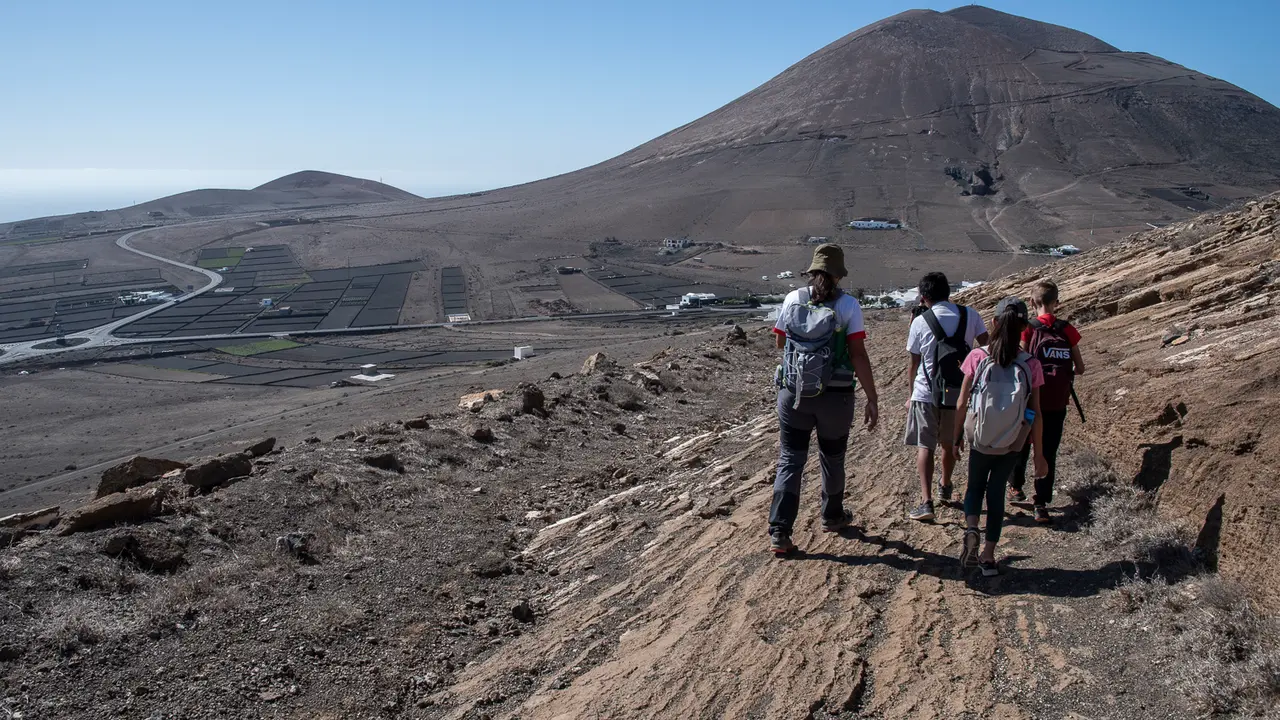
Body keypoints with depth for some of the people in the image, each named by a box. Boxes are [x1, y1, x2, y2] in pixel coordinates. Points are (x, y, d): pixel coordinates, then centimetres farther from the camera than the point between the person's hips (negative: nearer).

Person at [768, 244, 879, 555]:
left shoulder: (792, 299, -1)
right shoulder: (848, 305, -8)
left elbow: (780, 342, 13)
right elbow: (858, 356, -12)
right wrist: (872, 399, -8)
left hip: (793, 392, 1)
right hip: (835, 395, -1)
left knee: (790, 460, 7)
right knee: (832, 459, 19)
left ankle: (779, 533, 1)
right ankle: (832, 516, 39)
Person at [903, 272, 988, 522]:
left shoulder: (920, 322, -8)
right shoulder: (970, 316, -2)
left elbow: (912, 363, 0)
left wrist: (911, 395, 12)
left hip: (926, 394, -3)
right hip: (959, 393, 3)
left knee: (925, 447, 1)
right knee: (950, 444, 22)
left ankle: (926, 502, -11)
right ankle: (945, 487, 42)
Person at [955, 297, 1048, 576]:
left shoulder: (978, 357, -13)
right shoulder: (1031, 365, -10)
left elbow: (963, 402, -6)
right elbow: (1036, 414, -6)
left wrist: (957, 435, 9)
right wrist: (1039, 454, 4)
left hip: (980, 438, 0)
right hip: (1013, 443, 1)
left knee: (976, 485, 22)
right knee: (996, 490, 16)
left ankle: (971, 532, -2)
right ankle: (988, 555, 18)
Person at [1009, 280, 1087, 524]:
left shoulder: (1028, 329, -9)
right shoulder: (1067, 330, -1)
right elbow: (1080, 369, 4)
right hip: (1057, 403, 2)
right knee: (1048, 453, 7)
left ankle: (1016, 488, 36)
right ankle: (1041, 505, 5)